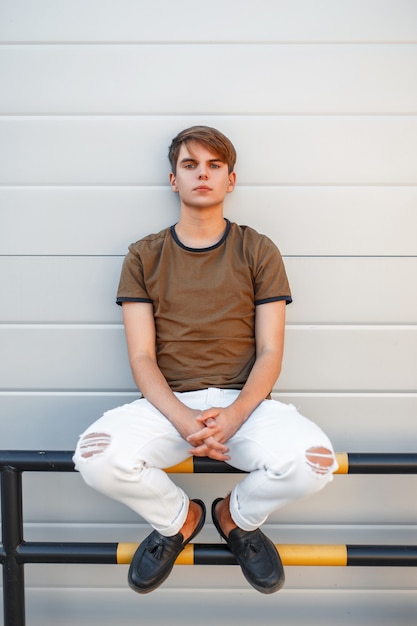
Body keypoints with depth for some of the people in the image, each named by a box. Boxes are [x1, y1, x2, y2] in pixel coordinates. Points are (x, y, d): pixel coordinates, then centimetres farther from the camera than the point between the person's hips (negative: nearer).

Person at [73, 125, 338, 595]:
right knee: (97, 458, -29)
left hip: (244, 401, 0)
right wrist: (183, 420, -19)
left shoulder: (259, 252, 6)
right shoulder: (144, 256, 7)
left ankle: (237, 516, 8)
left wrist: (233, 416, -19)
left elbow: (270, 351, 0)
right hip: (167, 401, 1)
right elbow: (141, 357, 0)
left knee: (312, 460, -30)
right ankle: (178, 519, 7)